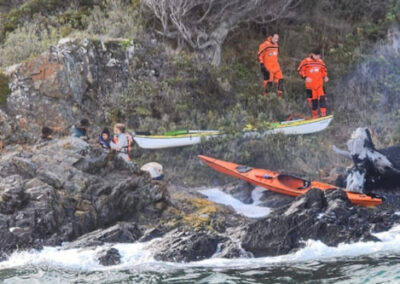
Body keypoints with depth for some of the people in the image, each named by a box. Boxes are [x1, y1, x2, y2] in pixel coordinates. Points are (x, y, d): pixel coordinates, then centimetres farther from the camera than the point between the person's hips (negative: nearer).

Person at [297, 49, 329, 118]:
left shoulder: (321, 62, 10)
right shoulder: (306, 61, -3)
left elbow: (324, 70, 23)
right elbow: (300, 70, 0)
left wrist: (325, 76, 4)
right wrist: (305, 77, -11)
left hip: (320, 85, 2)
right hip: (310, 85, -2)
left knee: (322, 98, -13)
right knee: (313, 100, 3)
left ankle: (323, 114, -13)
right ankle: (314, 116, 14)